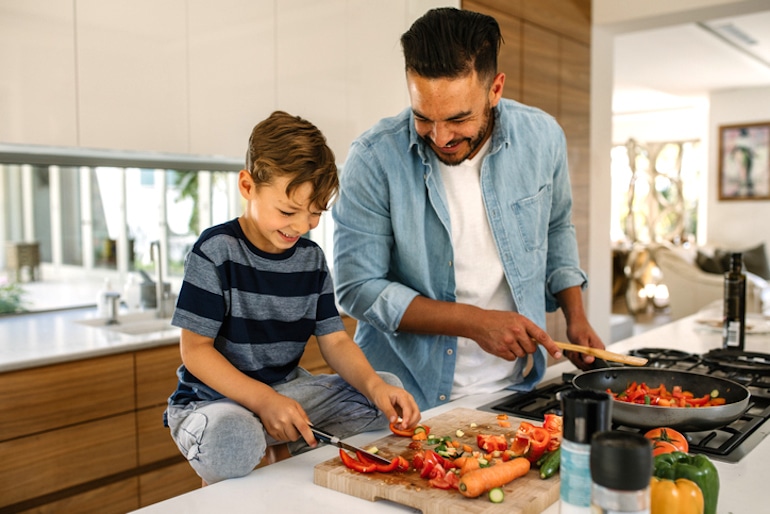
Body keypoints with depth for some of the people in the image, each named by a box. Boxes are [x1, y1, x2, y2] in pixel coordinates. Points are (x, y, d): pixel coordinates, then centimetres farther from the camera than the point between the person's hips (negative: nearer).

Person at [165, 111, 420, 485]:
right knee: (231, 442, -40)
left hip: (286, 390, 5)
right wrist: (263, 400, -26)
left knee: (389, 389, -7)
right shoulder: (216, 251, -14)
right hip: (214, 399, -5)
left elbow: (335, 341, 2)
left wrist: (373, 384, -19)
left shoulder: (311, 258, 2)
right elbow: (196, 349, -15)